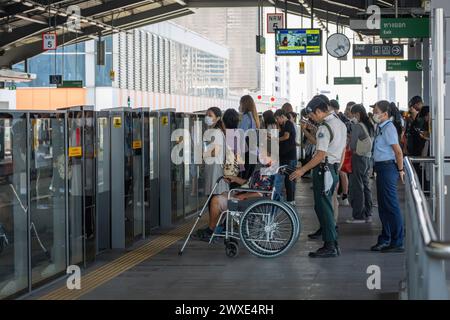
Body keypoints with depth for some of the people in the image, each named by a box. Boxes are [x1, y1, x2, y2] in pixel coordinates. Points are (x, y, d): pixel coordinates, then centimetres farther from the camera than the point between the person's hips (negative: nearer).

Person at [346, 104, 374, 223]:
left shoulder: (357, 126, -15)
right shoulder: (370, 126, 8)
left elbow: (352, 145, -12)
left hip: (358, 158, -8)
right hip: (368, 158, 8)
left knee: (357, 187, -2)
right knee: (365, 186, 14)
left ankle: (358, 216, 0)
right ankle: (368, 214, 19)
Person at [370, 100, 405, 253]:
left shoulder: (389, 128, -15)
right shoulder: (380, 127, 13)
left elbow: (398, 151, -18)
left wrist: (400, 170, -12)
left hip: (388, 168, -10)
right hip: (381, 169, 10)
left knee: (391, 206, -6)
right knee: (383, 206, 16)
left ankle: (397, 243, -2)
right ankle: (385, 240, 26)